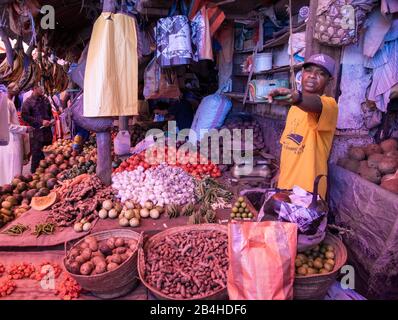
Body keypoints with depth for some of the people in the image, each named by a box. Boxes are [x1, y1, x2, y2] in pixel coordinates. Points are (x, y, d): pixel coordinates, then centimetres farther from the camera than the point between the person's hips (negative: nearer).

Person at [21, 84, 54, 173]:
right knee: (37, 156, -2)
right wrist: (41, 122, -18)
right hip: (36, 133, -5)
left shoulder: (45, 100, 11)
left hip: (47, 132, 6)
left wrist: (51, 120, 7)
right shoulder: (28, 102, -6)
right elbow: (25, 116, -12)